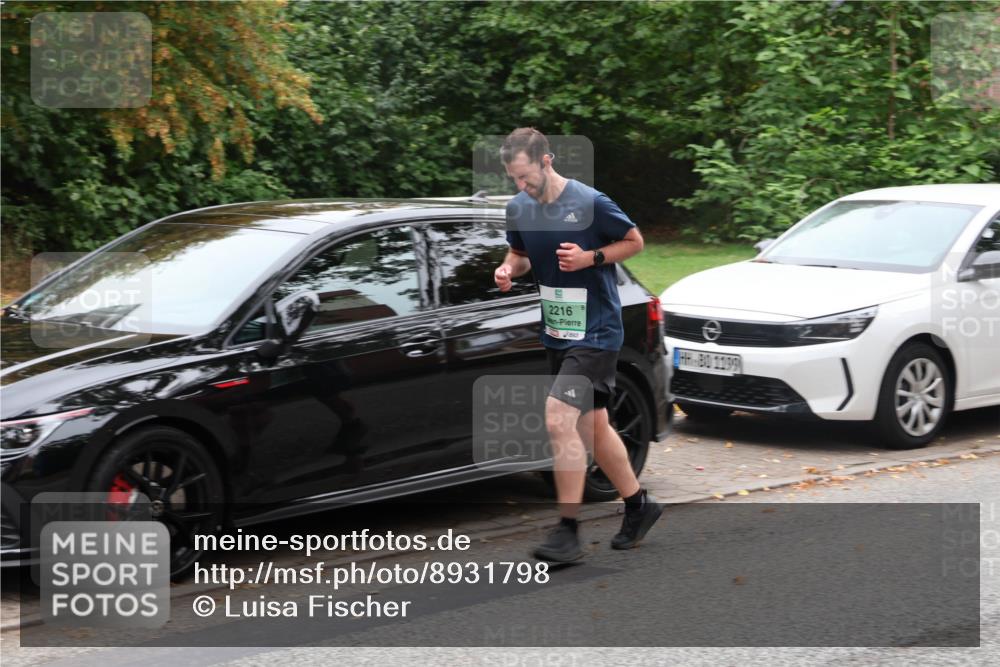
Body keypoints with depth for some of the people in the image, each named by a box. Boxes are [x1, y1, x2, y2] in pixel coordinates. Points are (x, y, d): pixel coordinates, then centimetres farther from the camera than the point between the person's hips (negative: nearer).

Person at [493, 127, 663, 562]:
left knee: (558, 419, -18)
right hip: (557, 333, 8)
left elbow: (634, 241, -4)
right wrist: (509, 269, -5)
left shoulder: (590, 203, -17)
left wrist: (591, 257, -19)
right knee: (592, 426, 16)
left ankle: (568, 532, -13)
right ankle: (639, 504, 35)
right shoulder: (518, 208, 1)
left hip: (596, 333, -7)